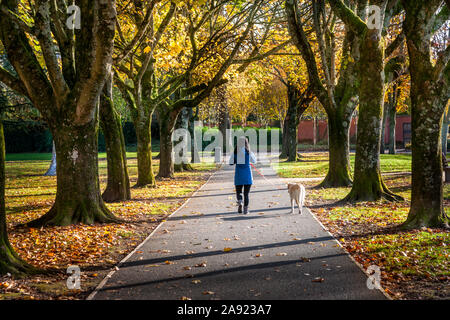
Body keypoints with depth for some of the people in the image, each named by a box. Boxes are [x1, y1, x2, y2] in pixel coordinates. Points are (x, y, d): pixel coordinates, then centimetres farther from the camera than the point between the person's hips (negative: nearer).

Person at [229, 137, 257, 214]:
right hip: (247, 174, 0)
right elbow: (254, 161, 8)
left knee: (238, 191, 14)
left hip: (238, 174, 1)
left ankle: (239, 201, -16)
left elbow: (231, 162, -2)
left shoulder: (235, 152, -3)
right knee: (246, 193, 8)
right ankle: (246, 209, 5)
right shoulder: (249, 152, -5)